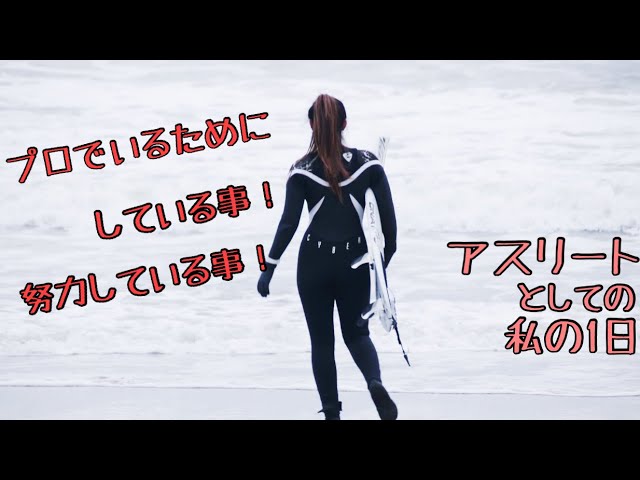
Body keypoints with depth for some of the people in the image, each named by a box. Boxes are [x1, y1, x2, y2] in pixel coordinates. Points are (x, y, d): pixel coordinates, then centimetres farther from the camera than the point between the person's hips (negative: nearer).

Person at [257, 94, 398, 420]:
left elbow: (289, 222, -12)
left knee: (322, 341, 12)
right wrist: (386, 258, 8)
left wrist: (269, 268, -7)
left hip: (314, 262, -1)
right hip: (355, 262, 1)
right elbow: (387, 217, -4)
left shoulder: (302, 170, -8)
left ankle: (332, 412, 11)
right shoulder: (368, 163, -4)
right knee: (356, 333, 16)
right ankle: (375, 382, -13)